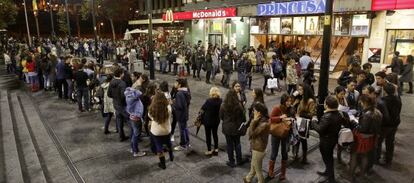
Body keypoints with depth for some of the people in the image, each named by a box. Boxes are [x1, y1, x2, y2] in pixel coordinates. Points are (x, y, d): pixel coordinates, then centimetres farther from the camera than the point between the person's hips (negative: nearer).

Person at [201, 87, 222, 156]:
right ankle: (216, 149, 27)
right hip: (216, 120, 4)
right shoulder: (220, 101, -11)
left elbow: (202, 109, -15)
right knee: (215, 134, 20)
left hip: (208, 120, -4)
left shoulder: (208, 101, -23)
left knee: (208, 135, 10)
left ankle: (209, 150, 17)